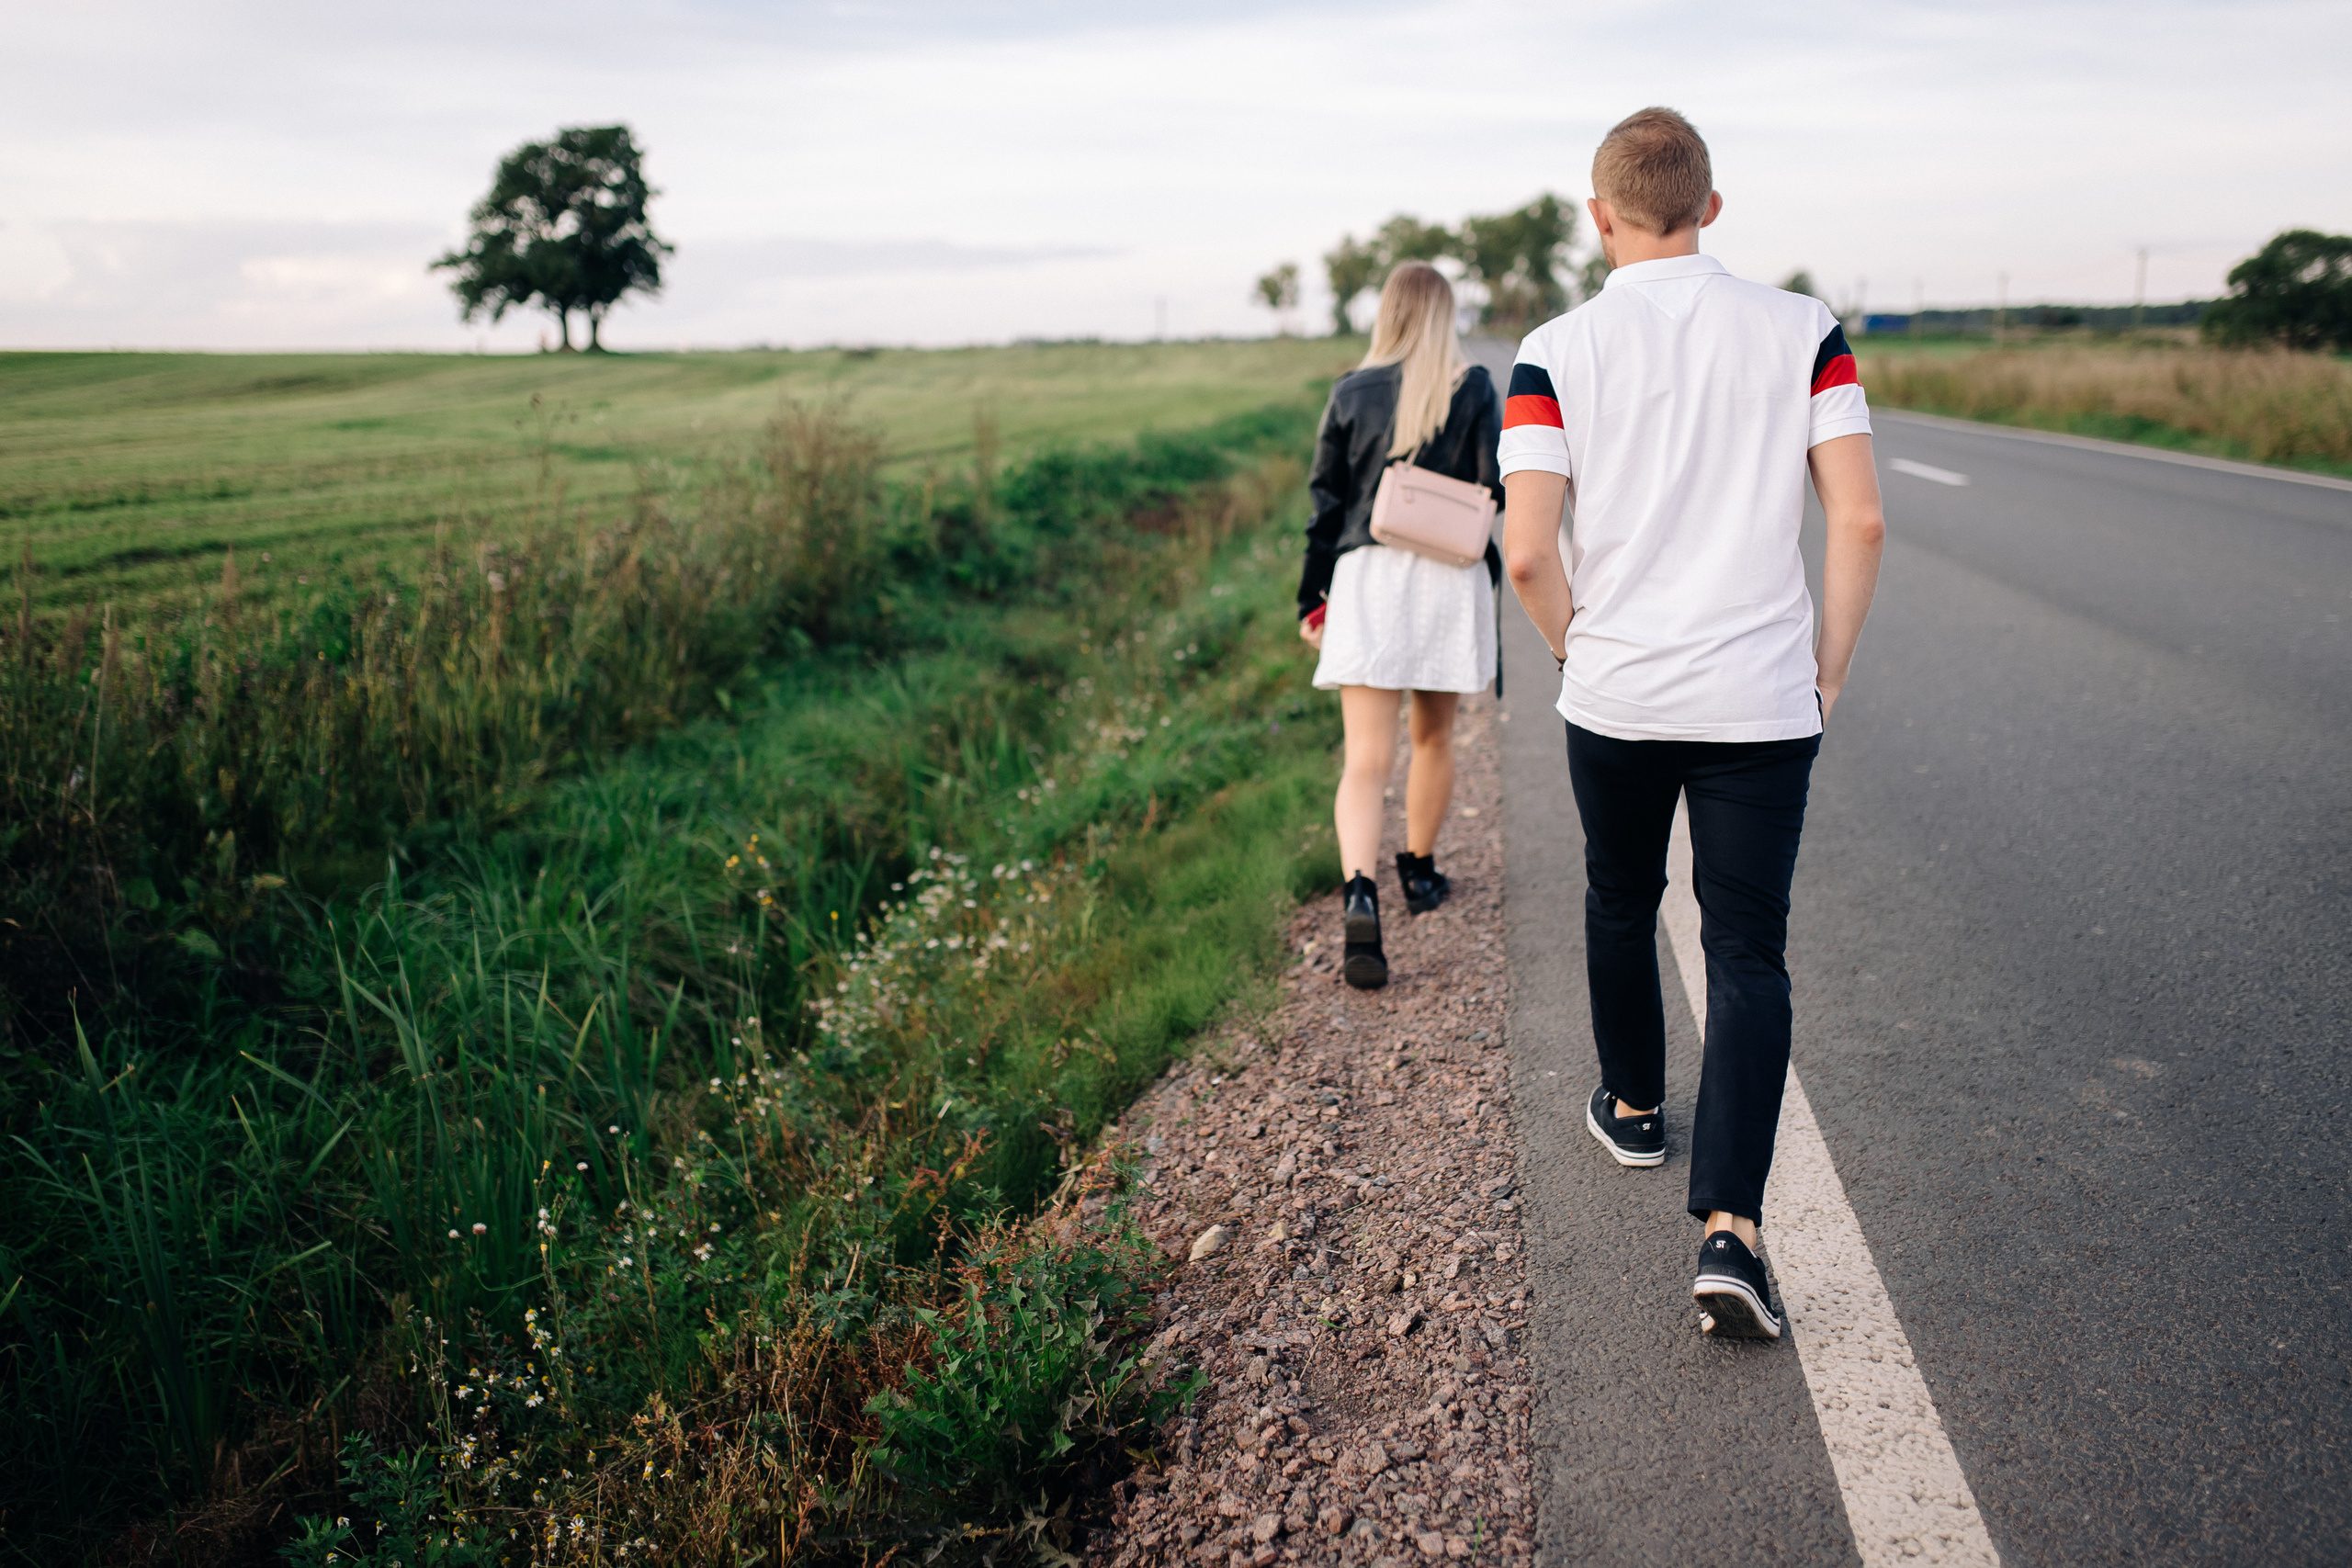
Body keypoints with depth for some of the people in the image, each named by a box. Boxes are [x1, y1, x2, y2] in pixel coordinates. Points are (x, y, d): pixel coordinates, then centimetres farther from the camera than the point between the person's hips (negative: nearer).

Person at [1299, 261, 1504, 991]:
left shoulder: (1351, 391, 4)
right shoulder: (1471, 387, 0)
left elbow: (1324, 501, 4)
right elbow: (1497, 486, -6)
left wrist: (1311, 597, 10)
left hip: (1365, 575, 0)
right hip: (1449, 576, 0)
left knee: (1365, 759, -4)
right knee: (1433, 738, 19)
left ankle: (1358, 894, -25)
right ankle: (1419, 873, 35)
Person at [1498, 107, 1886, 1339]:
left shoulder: (1557, 352, -6)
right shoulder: (1800, 331, -1)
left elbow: (1526, 553, -12)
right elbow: (1860, 520, -6)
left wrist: (1574, 645, 6)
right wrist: (1828, 674, 4)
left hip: (1614, 697, 0)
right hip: (1762, 704, 0)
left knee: (1620, 904, 23)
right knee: (1748, 956, 4)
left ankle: (1632, 1108, 42)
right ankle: (1728, 1228, -7)